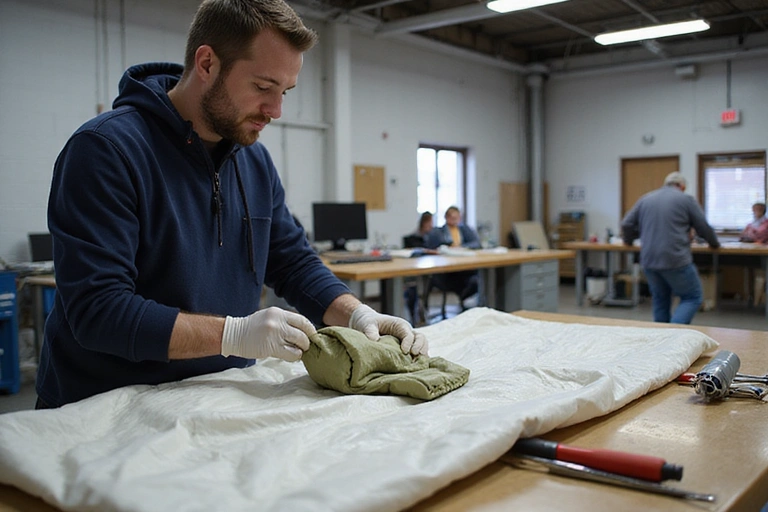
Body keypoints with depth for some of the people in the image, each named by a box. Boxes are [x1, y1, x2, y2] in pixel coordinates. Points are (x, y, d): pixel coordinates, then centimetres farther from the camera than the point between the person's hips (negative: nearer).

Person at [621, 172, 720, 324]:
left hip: (649, 260, 5)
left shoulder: (645, 199, 16)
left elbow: (626, 224, 15)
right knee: (693, 298, 7)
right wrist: (714, 244, 26)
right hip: (675, 260, -5)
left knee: (660, 302, 18)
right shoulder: (686, 199, 4)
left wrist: (629, 241, 35)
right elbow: (704, 227, 7)